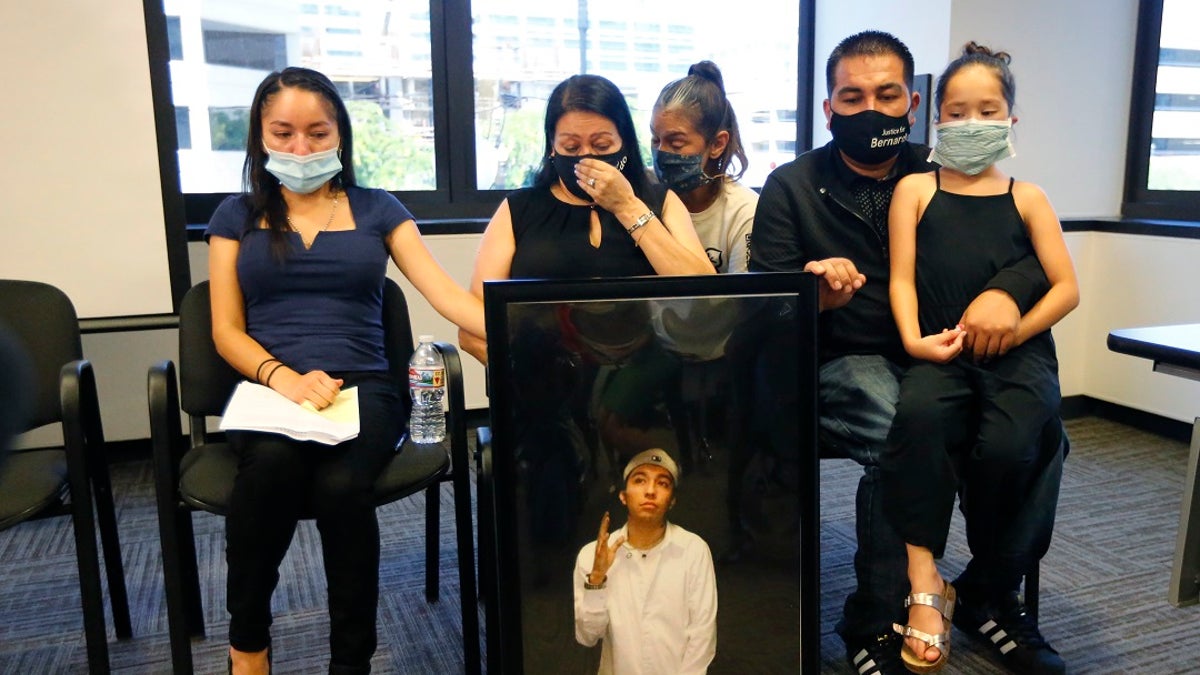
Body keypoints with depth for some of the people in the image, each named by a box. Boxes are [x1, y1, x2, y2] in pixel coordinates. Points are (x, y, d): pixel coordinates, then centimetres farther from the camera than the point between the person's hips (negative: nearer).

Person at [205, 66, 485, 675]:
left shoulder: (376, 210, 13)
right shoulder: (237, 216, 15)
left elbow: (447, 295, 0)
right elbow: (226, 330, 9)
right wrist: (282, 376, -13)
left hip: (363, 386, 0)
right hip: (268, 389, 1)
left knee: (340, 484, -33)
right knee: (272, 463, -35)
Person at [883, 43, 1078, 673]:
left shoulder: (1026, 197, 14)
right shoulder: (915, 189, 12)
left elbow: (1066, 288, 7)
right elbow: (902, 279, 3)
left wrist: (1010, 331, -8)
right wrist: (914, 338, -14)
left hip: (1018, 354, 1)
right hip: (940, 352, 0)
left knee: (1006, 445, -28)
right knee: (916, 413, -34)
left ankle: (991, 593, -1)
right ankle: (924, 580, -25)